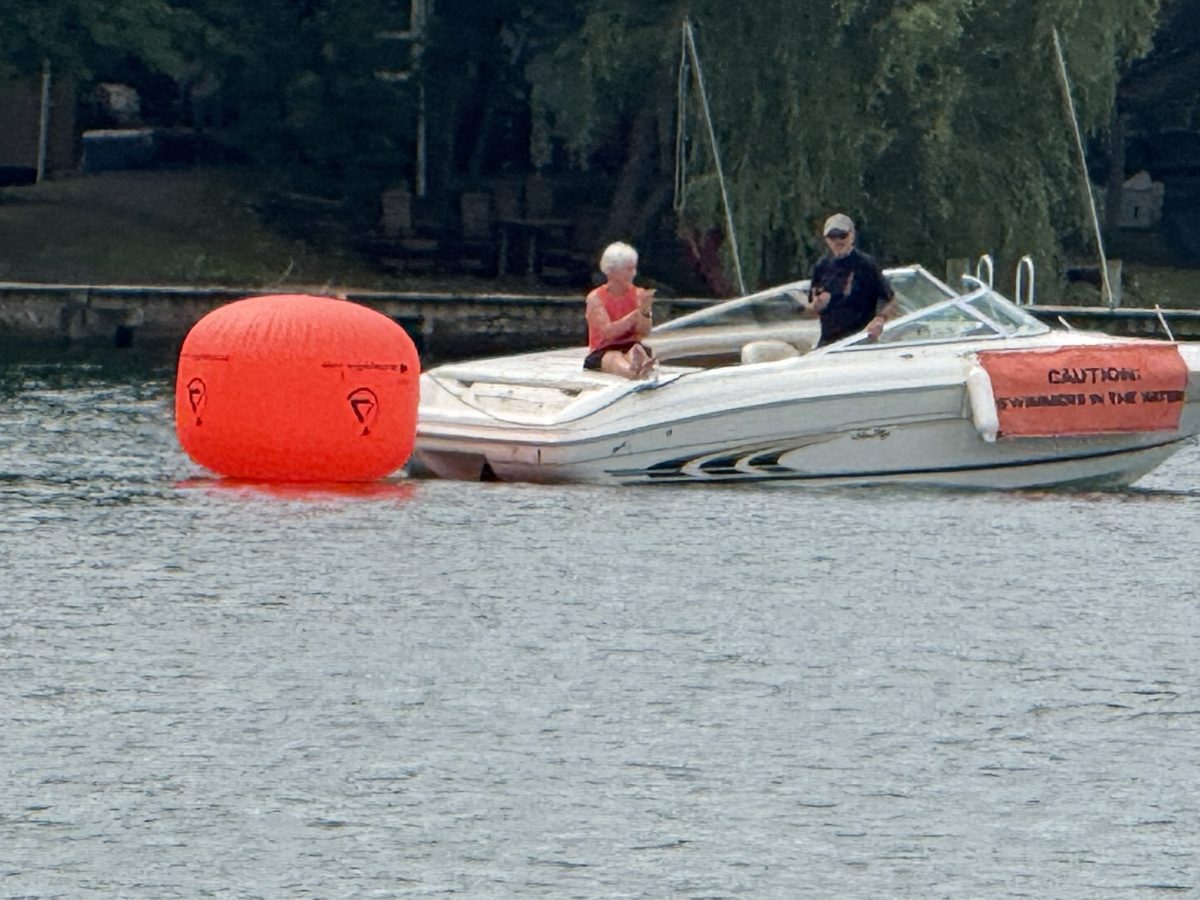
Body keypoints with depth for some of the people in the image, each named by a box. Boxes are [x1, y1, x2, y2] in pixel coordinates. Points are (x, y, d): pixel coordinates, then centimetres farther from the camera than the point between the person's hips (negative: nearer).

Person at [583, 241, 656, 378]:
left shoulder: (639, 294, 6)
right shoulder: (595, 298, -2)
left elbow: (644, 332, -5)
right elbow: (608, 332, -16)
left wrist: (646, 312, -26)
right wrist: (638, 312, -21)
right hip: (602, 353, -2)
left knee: (638, 350, -35)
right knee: (614, 357, -39)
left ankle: (637, 366, -76)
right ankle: (631, 370, -78)